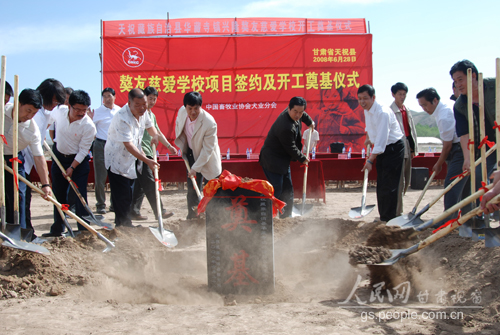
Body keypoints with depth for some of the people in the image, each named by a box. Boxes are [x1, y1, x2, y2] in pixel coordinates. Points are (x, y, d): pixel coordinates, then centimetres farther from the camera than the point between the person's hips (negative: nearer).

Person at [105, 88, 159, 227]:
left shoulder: (142, 112, -2)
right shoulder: (122, 118, -29)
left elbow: (149, 125, 19)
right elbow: (128, 144, -34)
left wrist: (155, 135, -5)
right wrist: (146, 160, -41)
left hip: (131, 161, 9)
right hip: (117, 161, -8)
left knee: (129, 196, 15)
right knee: (122, 198, -8)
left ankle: (125, 225, 27)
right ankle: (124, 226, 1)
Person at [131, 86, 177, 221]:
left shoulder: (152, 115, 22)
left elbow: (158, 133, 31)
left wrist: (168, 146, 29)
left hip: (148, 153, 10)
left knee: (140, 184, 9)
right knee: (149, 183, -8)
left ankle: (134, 212, 13)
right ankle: (159, 212, -8)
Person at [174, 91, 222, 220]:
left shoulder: (209, 123, -33)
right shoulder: (182, 112, -15)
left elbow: (207, 150, -27)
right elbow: (178, 126, 9)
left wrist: (195, 168, -26)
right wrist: (182, 147, 9)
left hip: (206, 157, -5)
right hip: (191, 153, 5)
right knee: (192, 185, 6)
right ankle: (192, 213, 17)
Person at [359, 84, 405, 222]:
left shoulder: (382, 113, -26)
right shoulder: (367, 110, 3)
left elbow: (381, 140, -29)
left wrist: (370, 160, -30)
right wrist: (369, 138, 14)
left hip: (394, 148, -9)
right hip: (381, 149, 9)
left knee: (389, 185, -11)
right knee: (381, 185, 10)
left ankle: (389, 219, -7)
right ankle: (383, 218, 17)